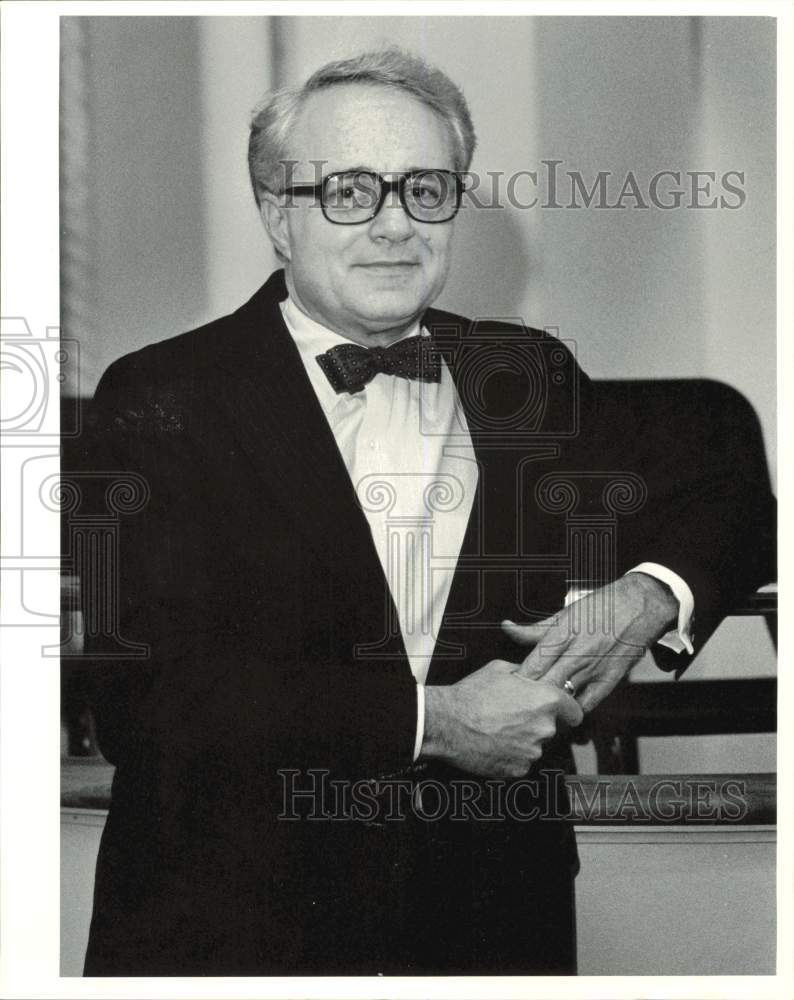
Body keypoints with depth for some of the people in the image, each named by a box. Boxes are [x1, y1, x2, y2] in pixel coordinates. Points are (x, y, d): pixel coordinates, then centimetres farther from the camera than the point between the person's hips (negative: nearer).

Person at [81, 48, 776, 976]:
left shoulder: (528, 375, 4)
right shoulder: (161, 401, -9)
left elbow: (719, 506, 14)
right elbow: (146, 697, -19)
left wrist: (649, 598, -9)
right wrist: (430, 719, -21)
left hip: (496, 928, 4)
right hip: (238, 934, -4)